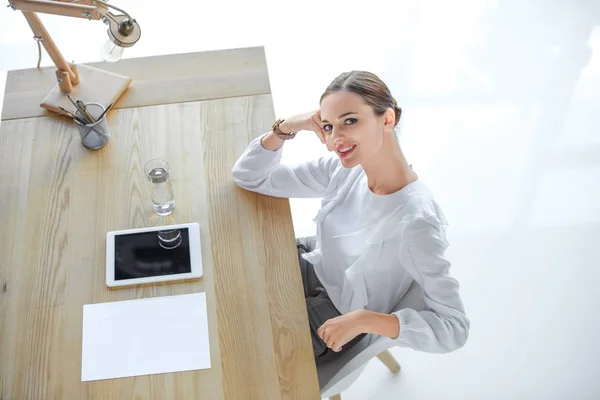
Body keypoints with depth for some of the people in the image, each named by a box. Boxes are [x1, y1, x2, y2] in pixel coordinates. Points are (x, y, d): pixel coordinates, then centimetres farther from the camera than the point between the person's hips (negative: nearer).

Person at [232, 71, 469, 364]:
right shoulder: (344, 170, -14)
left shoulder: (415, 222, -32)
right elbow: (250, 178, -6)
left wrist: (363, 320, -35)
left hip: (334, 317, -5)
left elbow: (454, 328, -27)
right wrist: (285, 128, -23)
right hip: (310, 269, 6)